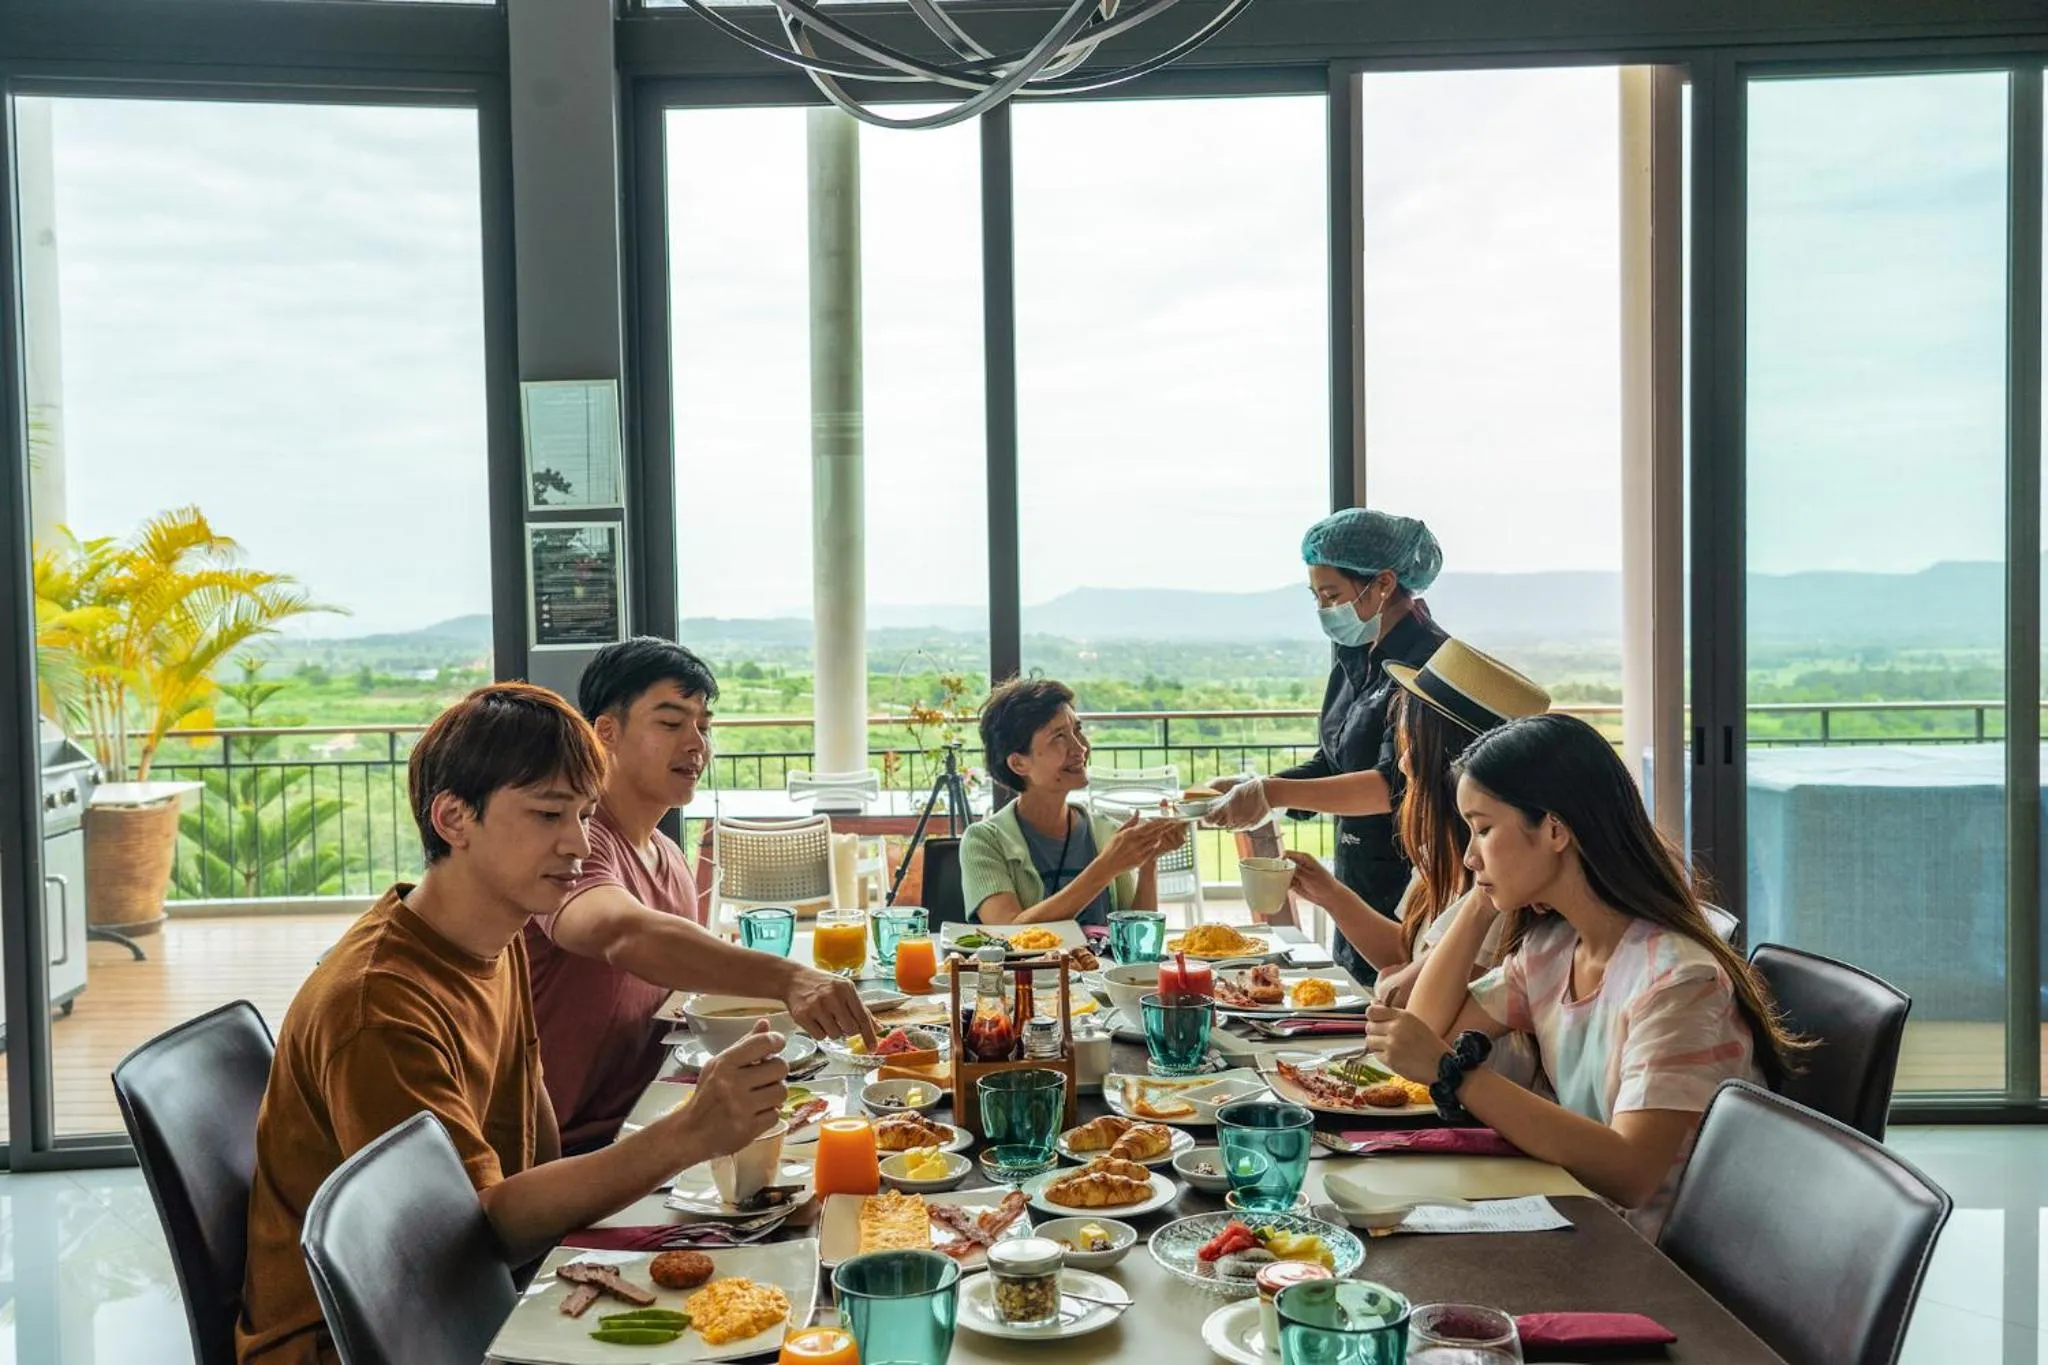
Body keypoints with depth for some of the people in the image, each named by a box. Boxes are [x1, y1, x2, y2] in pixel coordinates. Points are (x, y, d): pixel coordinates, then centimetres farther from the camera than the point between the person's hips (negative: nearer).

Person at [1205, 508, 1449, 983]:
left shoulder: (1427, 662, -17)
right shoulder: (1355, 658, 10)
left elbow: (1394, 786, -26)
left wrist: (1272, 793, -29)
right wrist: (1246, 789, 2)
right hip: (1358, 890, 9)